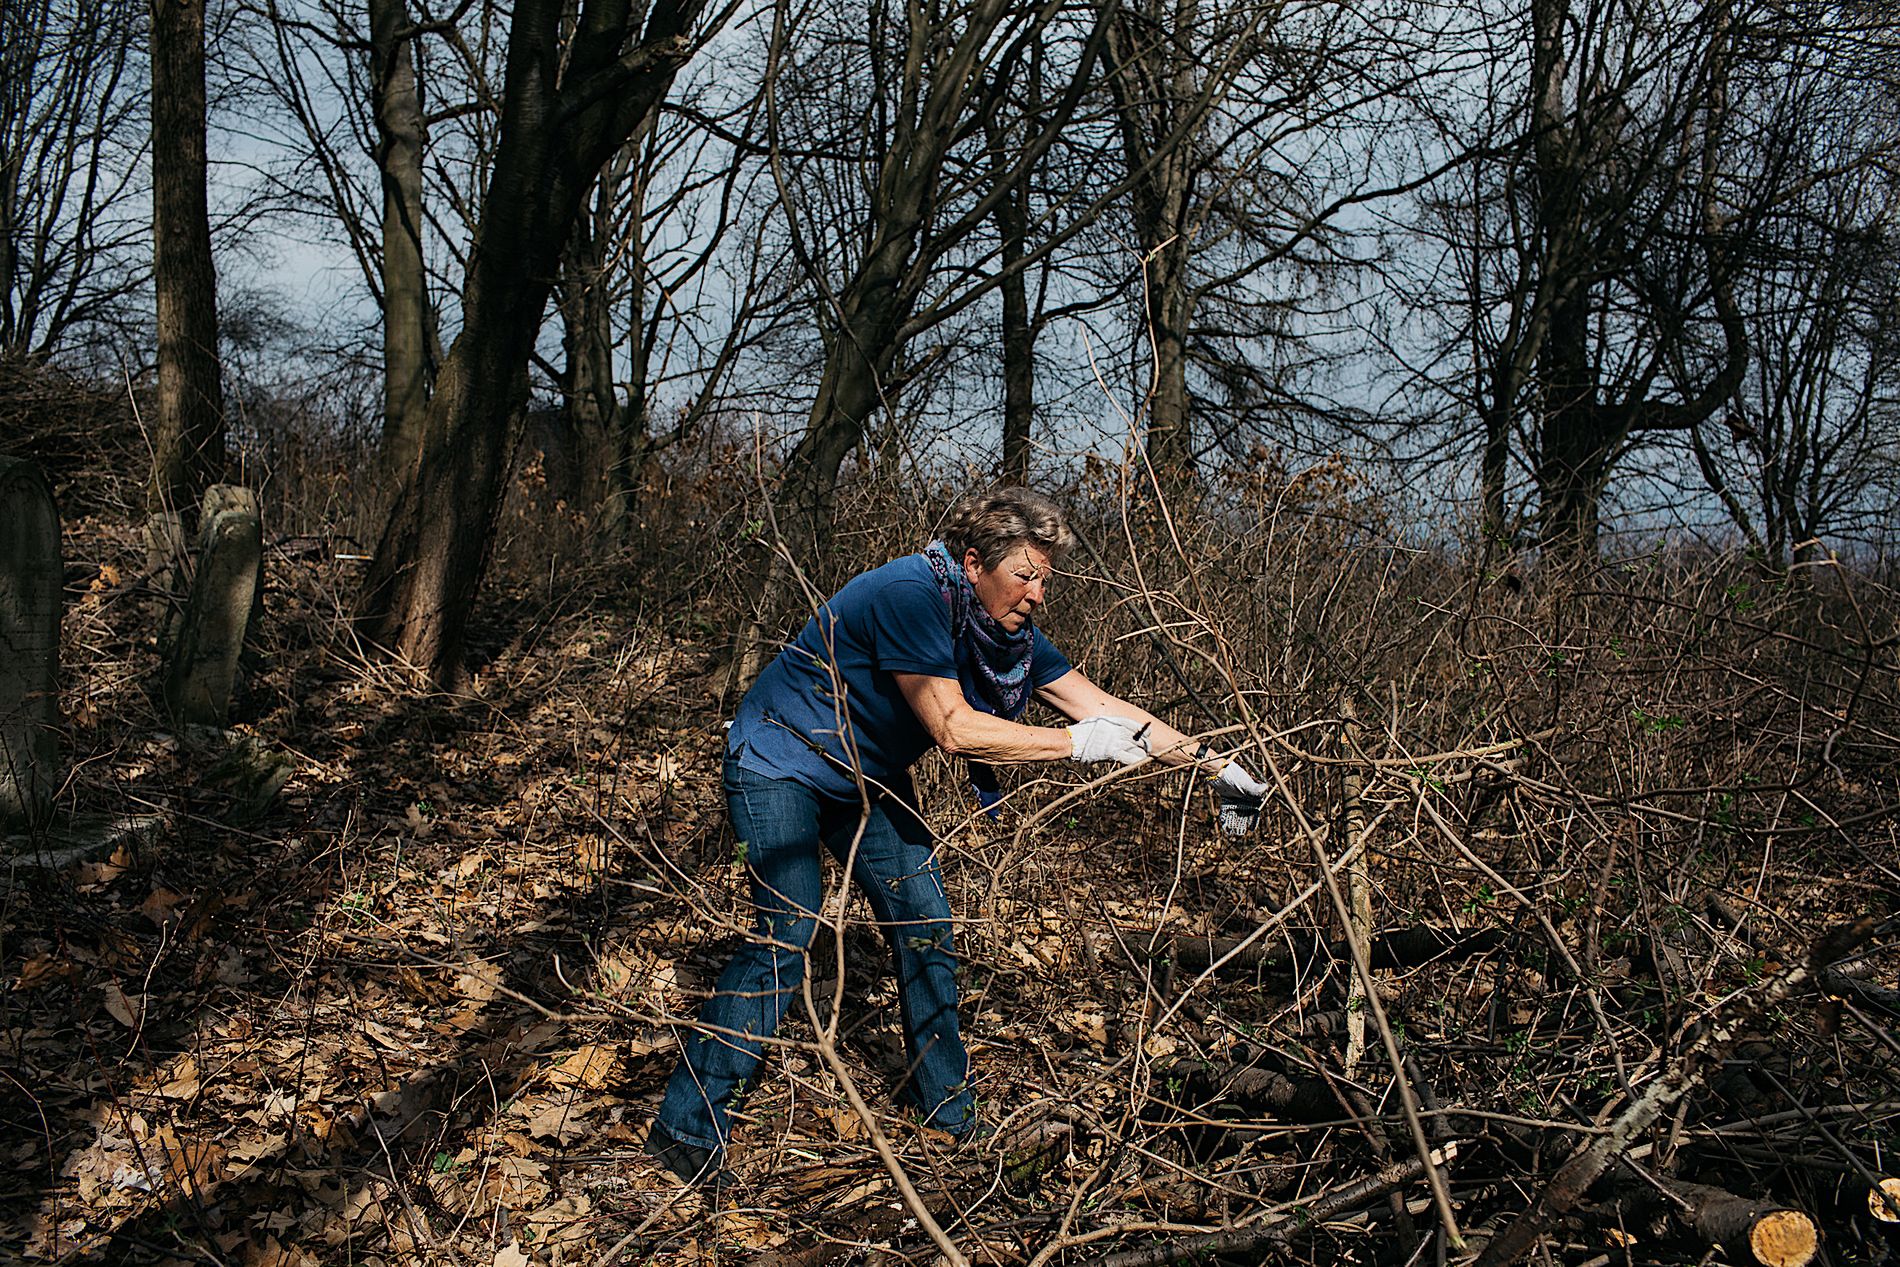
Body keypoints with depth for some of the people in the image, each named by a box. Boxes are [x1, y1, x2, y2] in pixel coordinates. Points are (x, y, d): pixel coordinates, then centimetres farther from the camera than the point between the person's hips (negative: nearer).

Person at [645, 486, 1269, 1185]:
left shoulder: (1008, 630, -6)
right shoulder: (909, 596, -31)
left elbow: (1102, 705, -3)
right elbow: (953, 729, -34)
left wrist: (1212, 763, -5)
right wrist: (1078, 743, -29)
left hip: (867, 779, 8)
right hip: (778, 764, -8)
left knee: (924, 924, 4)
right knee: (787, 931, -16)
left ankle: (948, 1110, 19)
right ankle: (686, 1129, -5)